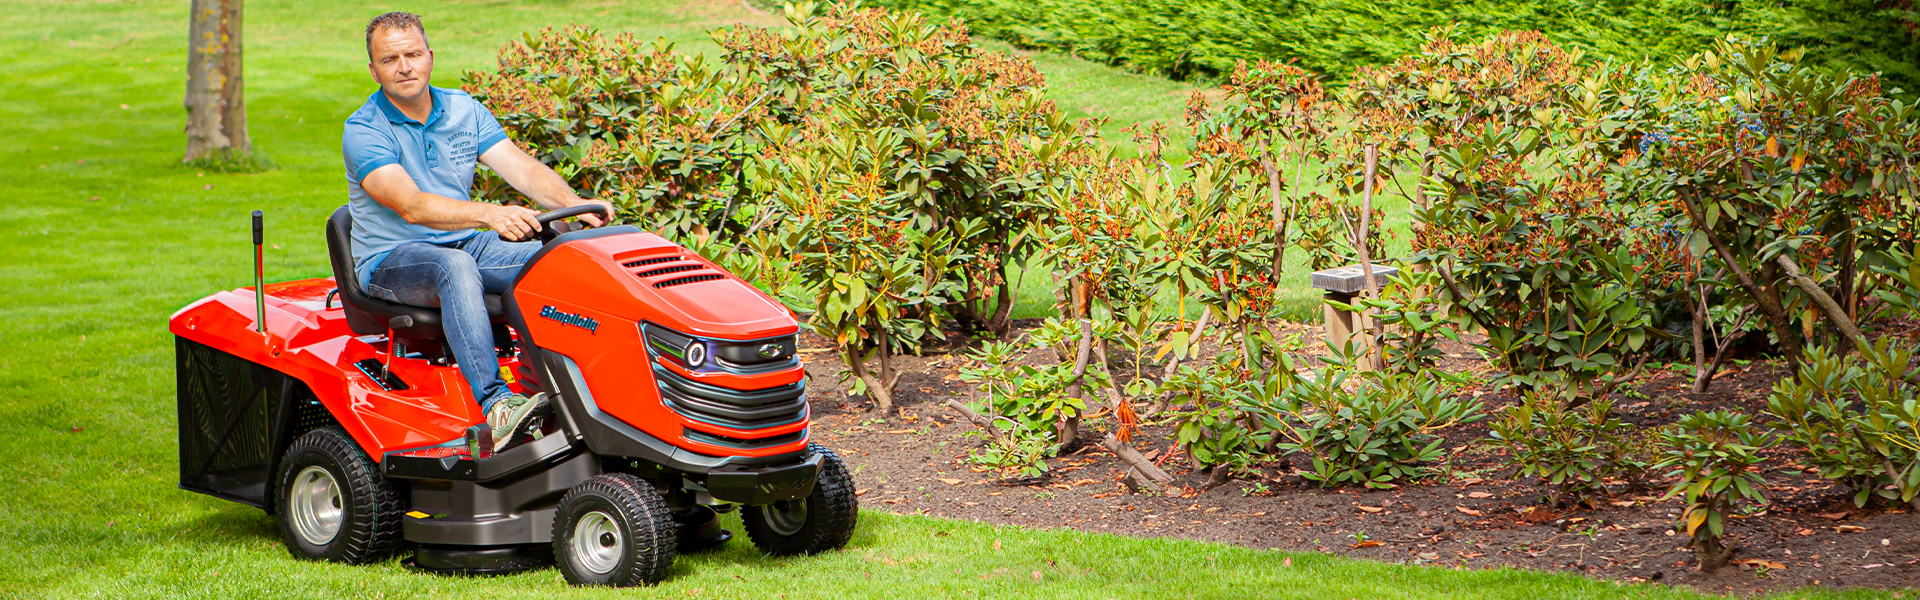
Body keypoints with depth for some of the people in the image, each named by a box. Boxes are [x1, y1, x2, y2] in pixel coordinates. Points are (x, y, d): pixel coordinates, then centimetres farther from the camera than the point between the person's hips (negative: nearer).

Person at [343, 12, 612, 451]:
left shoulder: (463, 111, 7)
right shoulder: (364, 131, -11)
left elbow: (524, 169, -3)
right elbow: (411, 206, -26)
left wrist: (574, 204, -24)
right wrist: (489, 213, -42)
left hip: (466, 244, 6)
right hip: (389, 261, -5)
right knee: (455, 267, -38)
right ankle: (495, 406, -49)